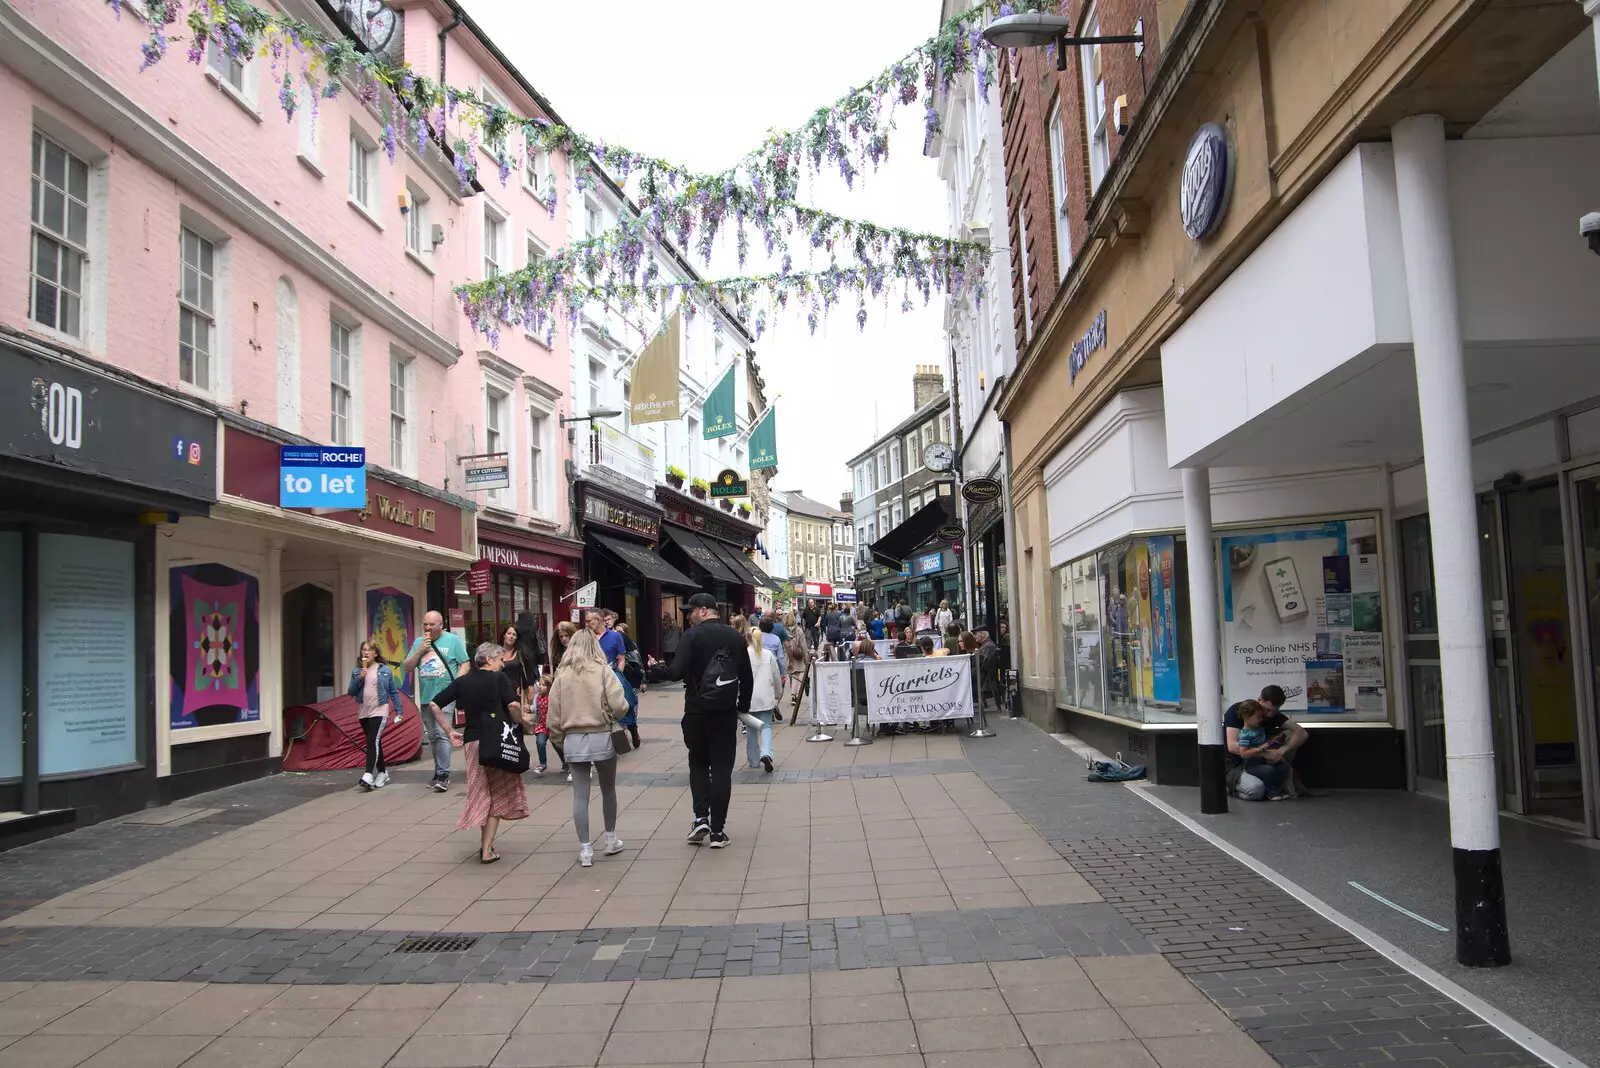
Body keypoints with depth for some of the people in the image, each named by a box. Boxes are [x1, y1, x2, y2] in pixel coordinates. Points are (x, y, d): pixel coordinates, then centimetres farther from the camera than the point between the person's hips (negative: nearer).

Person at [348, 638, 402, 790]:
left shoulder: (384, 670, -2)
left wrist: (398, 711, 2)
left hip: (379, 711, -4)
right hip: (364, 712, 4)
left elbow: (393, 691, 3)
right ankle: (382, 773, 24)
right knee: (375, 743, 13)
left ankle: (368, 775, -26)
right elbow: (351, 692, 2)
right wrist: (359, 678, -13)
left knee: (373, 741, -18)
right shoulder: (357, 671, 6)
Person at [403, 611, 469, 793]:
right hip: (425, 698, 5)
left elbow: (464, 664, -1)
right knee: (433, 737, 12)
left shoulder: (453, 640, 0)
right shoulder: (418, 642, 12)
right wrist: (420, 650, -5)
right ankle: (439, 772, 22)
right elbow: (407, 668, 10)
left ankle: (443, 775, -10)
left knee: (442, 735, -14)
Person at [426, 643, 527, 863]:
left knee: (481, 794, 19)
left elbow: (433, 705, 8)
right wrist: (521, 723, -1)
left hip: (471, 741, 4)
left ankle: (484, 843, 23)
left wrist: (449, 731, 11)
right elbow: (513, 705, -19)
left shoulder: (462, 681, 9)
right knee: (497, 795, 6)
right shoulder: (499, 678, -5)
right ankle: (487, 850, 2)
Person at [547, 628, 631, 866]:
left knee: (580, 795, 5)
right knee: (608, 790, 17)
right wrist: (613, 717, 7)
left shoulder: (562, 675, 2)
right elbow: (619, 705, -15)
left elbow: (553, 715, 3)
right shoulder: (603, 671, -6)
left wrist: (559, 741, 15)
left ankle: (585, 849, 6)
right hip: (601, 737, -1)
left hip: (573, 740, 2)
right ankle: (610, 839, 29)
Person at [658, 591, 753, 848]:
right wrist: (743, 707, 17)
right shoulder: (734, 636, 6)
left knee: (698, 763, 15)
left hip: (698, 710, -3)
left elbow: (677, 672, -17)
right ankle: (717, 830, 5)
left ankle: (701, 818, 2)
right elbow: (747, 677, 8)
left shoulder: (693, 635, -9)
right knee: (722, 768, 6)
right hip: (727, 711, 3)